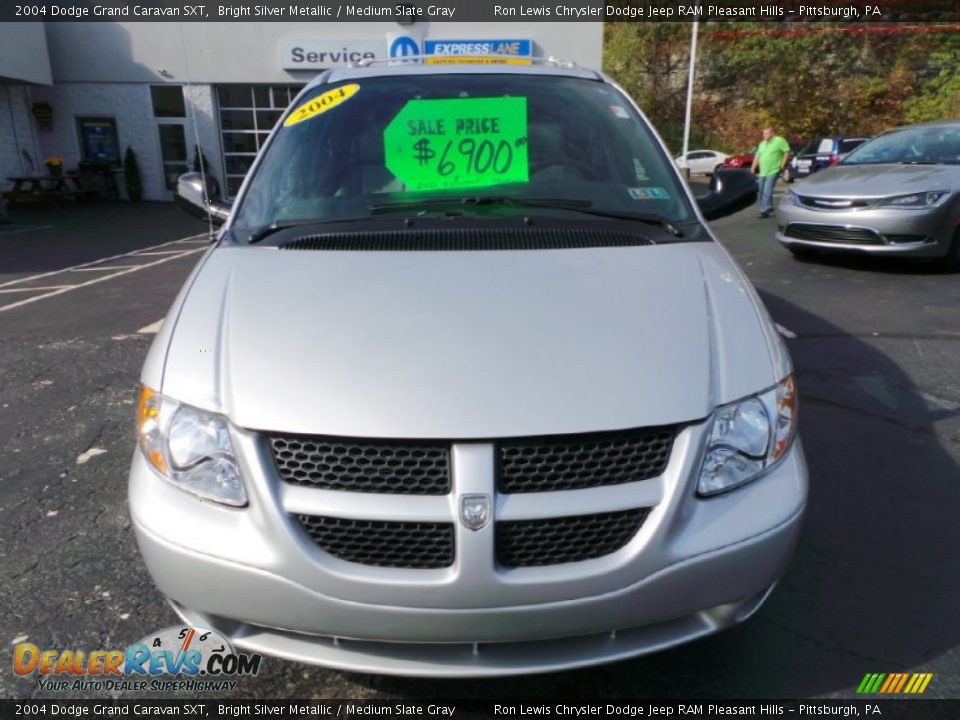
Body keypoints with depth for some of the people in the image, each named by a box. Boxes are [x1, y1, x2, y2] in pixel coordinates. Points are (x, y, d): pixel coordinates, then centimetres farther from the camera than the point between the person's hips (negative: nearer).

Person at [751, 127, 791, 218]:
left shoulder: (779, 141, -4)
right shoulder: (762, 144, 19)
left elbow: (787, 152, -6)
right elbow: (757, 156, 21)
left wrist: (782, 165, -10)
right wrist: (753, 168, 13)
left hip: (773, 171, -7)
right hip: (762, 172, 7)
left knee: (767, 192, -15)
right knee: (762, 192, 6)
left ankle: (765, 210, -15)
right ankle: (765, 209, 15)